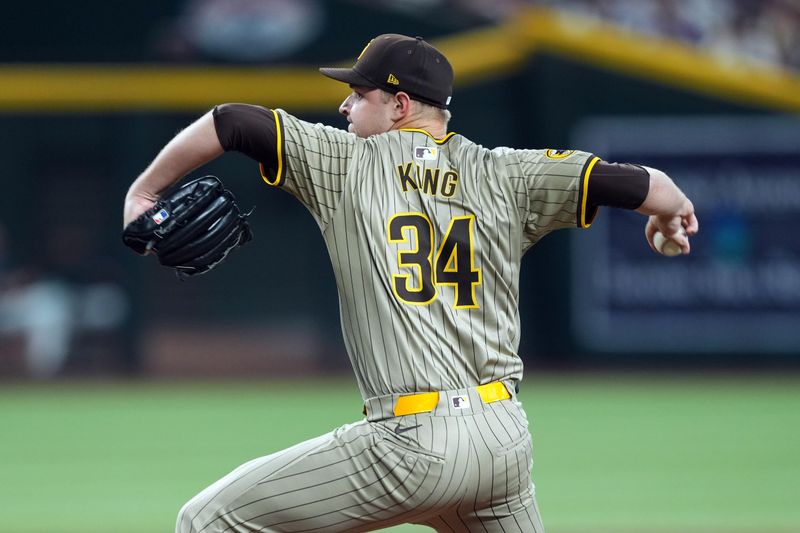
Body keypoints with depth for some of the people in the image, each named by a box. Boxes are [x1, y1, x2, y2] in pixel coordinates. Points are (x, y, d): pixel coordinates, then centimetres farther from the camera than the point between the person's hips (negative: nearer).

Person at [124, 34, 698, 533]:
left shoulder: (349, 163, 3)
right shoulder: (502, 176, 9)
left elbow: (230, 122, -3)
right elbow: (645, 186, 6)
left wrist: (144, 191, 10)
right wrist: (673, 213, 29)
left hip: (412, 441, -5)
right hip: (507, 437, 5)